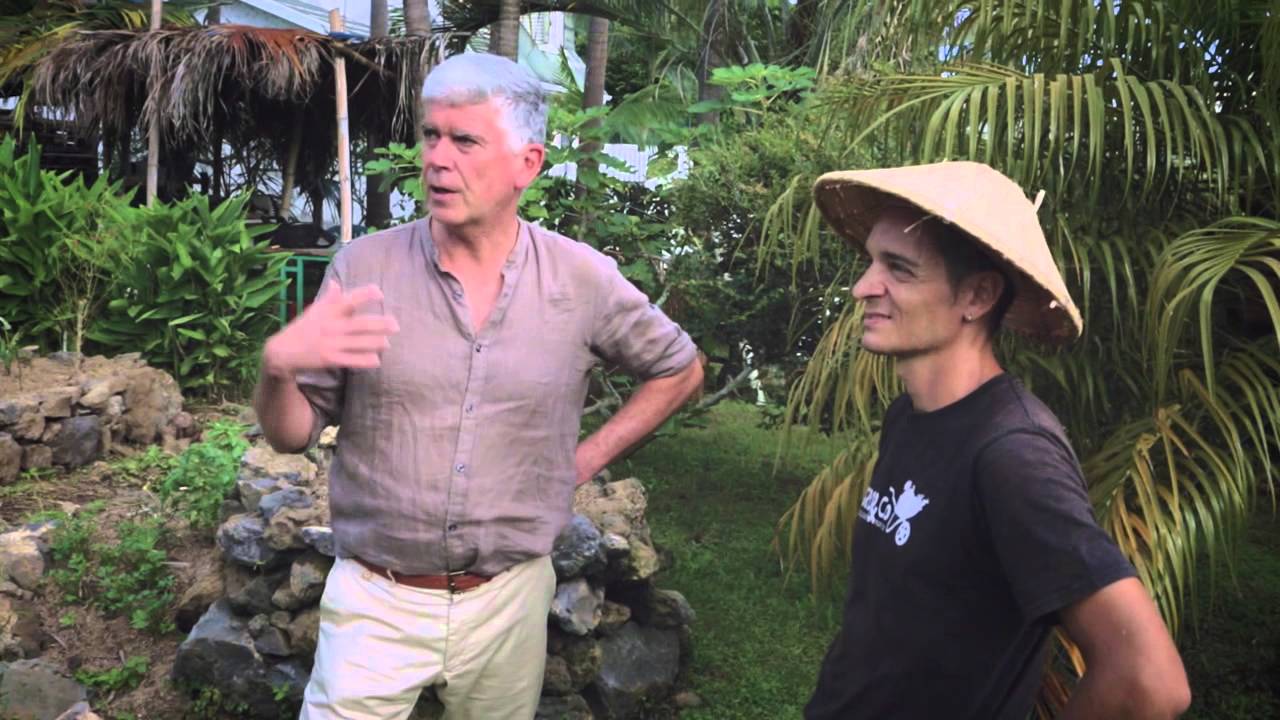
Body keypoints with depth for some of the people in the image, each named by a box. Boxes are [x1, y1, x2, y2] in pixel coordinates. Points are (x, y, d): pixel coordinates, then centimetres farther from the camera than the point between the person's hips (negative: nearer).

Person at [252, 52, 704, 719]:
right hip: (375, 601, 0)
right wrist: (277, 364, -24)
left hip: (508, 600, 1)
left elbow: (679, 368, 9)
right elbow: (292, 435, -3)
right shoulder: (364, 266, -8)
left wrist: (588, 457, 1)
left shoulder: (582, 278, -7)